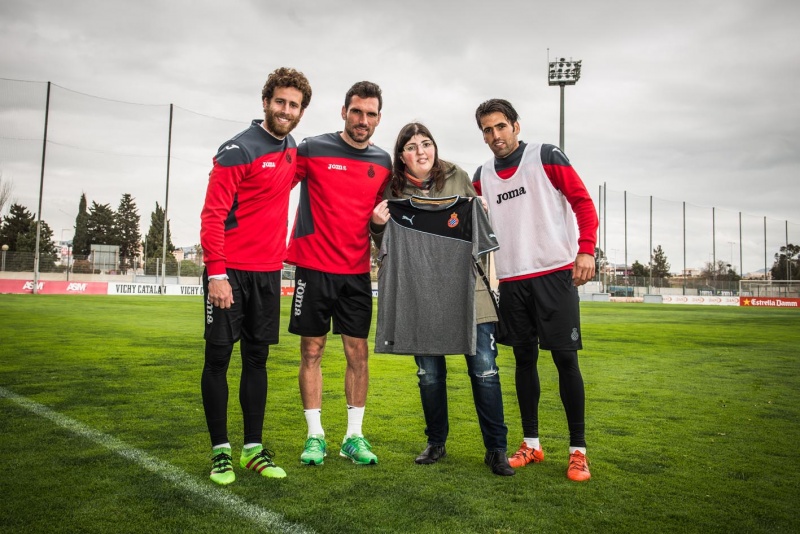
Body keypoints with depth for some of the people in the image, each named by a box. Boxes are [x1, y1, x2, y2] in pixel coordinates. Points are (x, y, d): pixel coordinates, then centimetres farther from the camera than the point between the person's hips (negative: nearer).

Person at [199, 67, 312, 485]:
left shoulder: (293, 152, 11)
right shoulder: (238, 150, -9)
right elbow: (212, 214, -13)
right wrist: (216, 273, -19)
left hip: (268, 272, 6)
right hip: (228, 272, -6)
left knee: (257, 359, 9)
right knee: (218, 357, 2)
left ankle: (254, 449, 18)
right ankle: (220, 451, 12)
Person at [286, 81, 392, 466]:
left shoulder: (383, 162, 9)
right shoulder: (313, 149, -2)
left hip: (357, 272, 3)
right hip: (314, 267, -3)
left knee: (358, 352, 4)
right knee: (311, 351, 3)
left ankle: (354, 436, 17)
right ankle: (315, 436, 16)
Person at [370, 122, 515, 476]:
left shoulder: (458, 177, 6)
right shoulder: (395, 192, 6)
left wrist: (481, 213, -5)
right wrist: (378, 225, -9)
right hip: (421, 295, 1)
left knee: (484, 368, -3)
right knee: (429, 373, 9)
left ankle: (496, 448, 11)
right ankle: (436, 443, 27)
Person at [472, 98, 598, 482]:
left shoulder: (546, 157, 0)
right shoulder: (483, 175, 12)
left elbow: (583, 202, -3)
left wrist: (586, 250, -14)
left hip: (554, 273, -4)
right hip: (511, 279, 4)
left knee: (565, 358, -3)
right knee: (524, 358, 9)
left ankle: (578, 450, 9)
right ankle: (531, 443, 21)